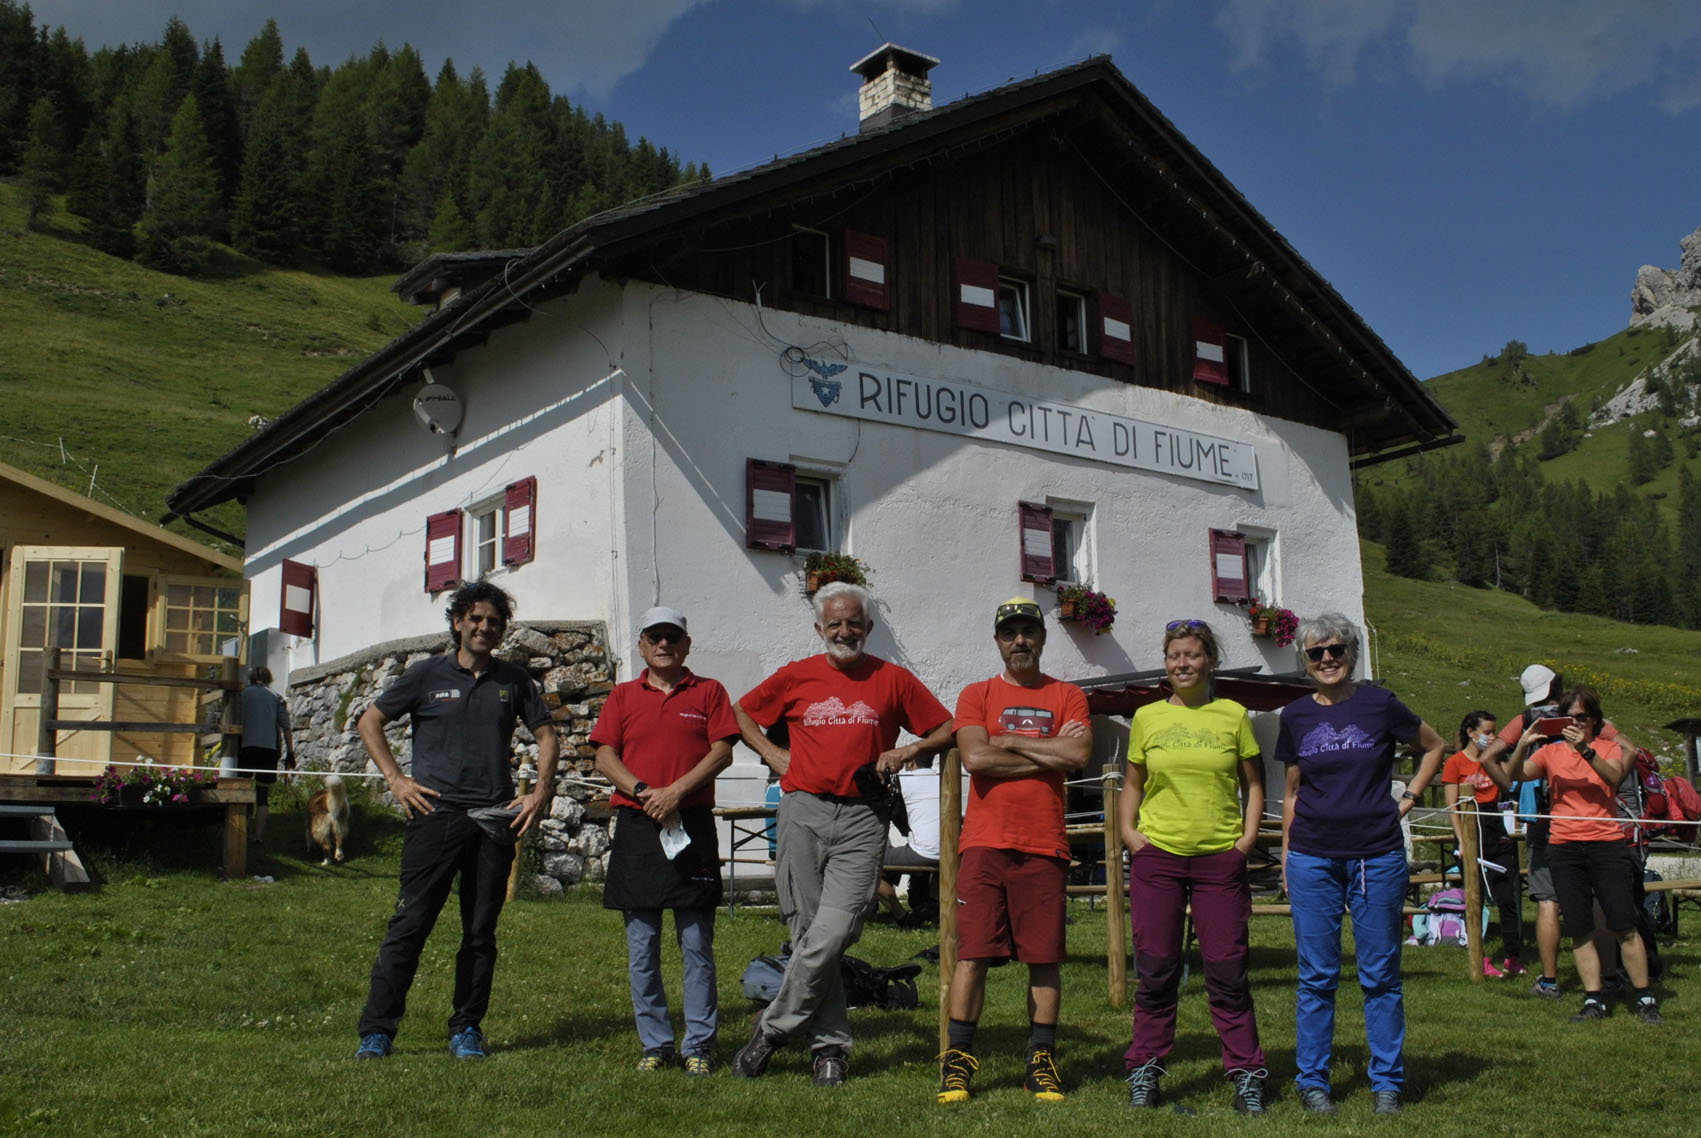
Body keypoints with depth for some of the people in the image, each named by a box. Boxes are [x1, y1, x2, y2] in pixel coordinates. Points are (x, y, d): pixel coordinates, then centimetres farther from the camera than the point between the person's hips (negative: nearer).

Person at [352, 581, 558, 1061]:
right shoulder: (427, 675, 6)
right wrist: (395, 778, 2)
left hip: (495, 820, 2)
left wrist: (542, 791, 6)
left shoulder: (513, 680, 12)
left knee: (481, 930, 5)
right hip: (436, 813, -2)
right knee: (410, 923, -6)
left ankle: (466, 1029, 16)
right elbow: (369, 722, 11)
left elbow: (546, 735, 19)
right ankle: (377, 1030, 2)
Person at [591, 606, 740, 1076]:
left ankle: (700, 1045, 7)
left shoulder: (708, 692, 8)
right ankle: (655, 1044, 14)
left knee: (697, 943, -1)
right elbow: (604, 758, 6)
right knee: (641, 945, 4)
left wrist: (676, 792, -12)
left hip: (693, 825, -2)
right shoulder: (622, 696, 13)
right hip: (636, 827, 2)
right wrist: (645, 792, -10)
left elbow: (722, 752, -1)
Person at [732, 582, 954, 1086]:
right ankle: (830, 1044, 15)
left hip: (861, 819, -1)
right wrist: (770, 752, 9)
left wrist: (907, 751, -2)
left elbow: (947, 730, 14)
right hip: (803, 812, 2)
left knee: (833, 932, -13)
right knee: (808, 932, 3)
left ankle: (773, 1029, 5)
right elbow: (741, 712, 22)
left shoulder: (893, 680, 8)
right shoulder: (797, 676, 10)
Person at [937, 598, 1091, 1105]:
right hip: (985, 844, -1)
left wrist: (1010, 741, -6)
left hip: (1045, 848, 1)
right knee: (972, 953, -3)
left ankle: (1041, 1063, 13)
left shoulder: (1067, 697, 11)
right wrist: (1048, 754, -6)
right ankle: (958, 1060, 5)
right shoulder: (977, 696, 9)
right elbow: (975, 757, -8)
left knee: (1045, 958, 3)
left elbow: (1079, 754, -7)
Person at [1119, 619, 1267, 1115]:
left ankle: (1246, 1075, 12)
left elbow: (1253, 785, 12)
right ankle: (1144, 1072, 14)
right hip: (1157, 855, 1)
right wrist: (1128, 832, 2)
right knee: (1156, 969, 4)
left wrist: (1248, 837, 0)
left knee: (1228, 970, 1)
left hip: (1220, 857, -1)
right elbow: (1132, 785, 16)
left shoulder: (1233, 715, 6)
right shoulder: (1148, 717, 8)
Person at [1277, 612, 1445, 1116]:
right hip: (1312, 858, 1)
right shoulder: (1296, 716, 5)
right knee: (1317, 976, 5)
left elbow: (1435, 746, 13)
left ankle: (1387, 1083, 16)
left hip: (1378, 856, -1)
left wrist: (1408, 798, 4)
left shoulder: (1379, 705, -1)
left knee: (1381, 975, 4)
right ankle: (1312, 1081, 15)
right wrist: (1286, 856, 9)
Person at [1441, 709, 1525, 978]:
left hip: (1498, 833, 5)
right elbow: (1452, 807, -6)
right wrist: (1462, 841, -13)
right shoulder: (1455, 763, -3)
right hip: (1471, 832, -5)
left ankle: (1512, 957, 12)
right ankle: (1479, 961, 9)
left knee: (1509, 897, 2)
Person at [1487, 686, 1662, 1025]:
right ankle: (1593, 1001, 9)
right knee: (1579, 930, 3)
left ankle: (1645, 1000, 6)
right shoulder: (1550, 752, 10)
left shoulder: (1609, 748, 8)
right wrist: (1523, 745, -19)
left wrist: (1585, 750, -29)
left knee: (1623, 926, -3)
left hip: (1607, 843, -2)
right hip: (1564, 847, 2)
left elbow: (1614, 776, -14)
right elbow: (1513, 776, -3)